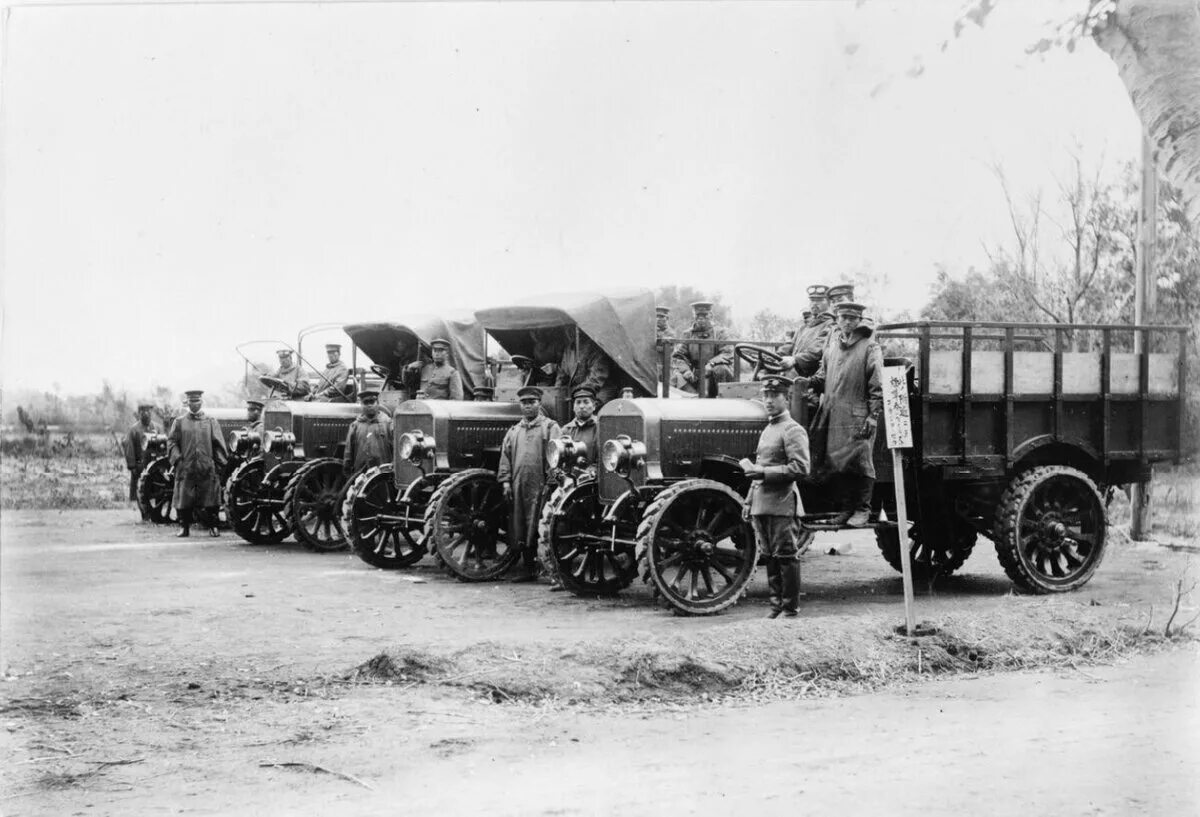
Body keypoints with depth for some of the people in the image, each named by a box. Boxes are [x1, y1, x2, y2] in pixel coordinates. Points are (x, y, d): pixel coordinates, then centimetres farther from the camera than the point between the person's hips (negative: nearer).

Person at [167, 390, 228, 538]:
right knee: (184, 499, 0)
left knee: (210, 500, 0)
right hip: (186, 469, 0)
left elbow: (219, 444, 8)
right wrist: (177, 459, -8)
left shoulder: (211, 421, 11)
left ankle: (212, 526, 10)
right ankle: (184, 527, 11)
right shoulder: (179, 422, 10)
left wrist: (220, 463, -1)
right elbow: (171, 441, 6)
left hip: (207, 469, 0)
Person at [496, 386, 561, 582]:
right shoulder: (513, 431, 19)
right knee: (521, 529, 6)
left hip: (541, 486, -5)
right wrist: (505, 481, 4)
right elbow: (505, 456, 16)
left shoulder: (550, 427, 4)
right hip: (519, 486, 5)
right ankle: (529, 568, 14)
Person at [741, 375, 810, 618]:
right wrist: (749, 501, 20)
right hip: (762, 505, 8)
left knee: (786, 556, -4)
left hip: (782, 505, -8)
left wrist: (764, 472, -19)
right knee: (770, 557, 11)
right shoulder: (767, 430, 20)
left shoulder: (792, 430, -7)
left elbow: (800, 468, -18)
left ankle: (791, 609, 1)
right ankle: (776, 605, 17)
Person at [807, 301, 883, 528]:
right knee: (834, 464, 4)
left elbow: (876, 386, -5)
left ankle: (862, 509, 1)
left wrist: (872, 416, -12)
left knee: (859, 461, -7)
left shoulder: (870, 348, -2)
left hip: (857, 417, -5)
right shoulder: (832, 344, 16)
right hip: (831, 415, 5)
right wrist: (812, 381, 4)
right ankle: (847, 508, 15)